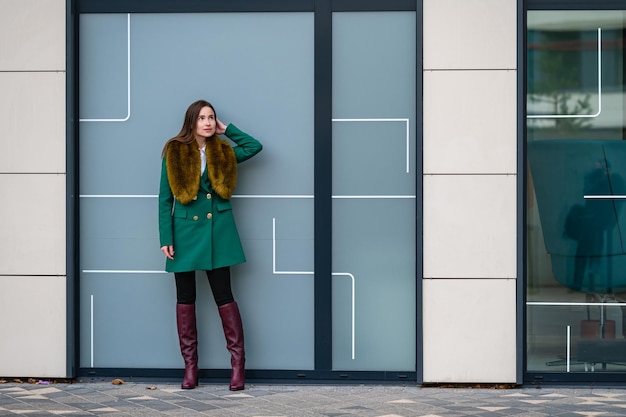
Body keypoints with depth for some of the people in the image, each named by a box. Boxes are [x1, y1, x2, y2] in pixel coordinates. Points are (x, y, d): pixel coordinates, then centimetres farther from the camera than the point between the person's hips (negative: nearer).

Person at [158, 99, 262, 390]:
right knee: (185, 298, 5)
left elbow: (255, 146, 8)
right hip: (185, 231, 0)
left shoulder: (223, 152, 6)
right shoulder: (174, 153, 0)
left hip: (217, 231, 0)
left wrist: (226, 130, 5)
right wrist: (166, 238, -6)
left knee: (223, 296, -1)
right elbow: (165, 199, 0)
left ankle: (238, 362, 2)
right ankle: (190, 365, 10)